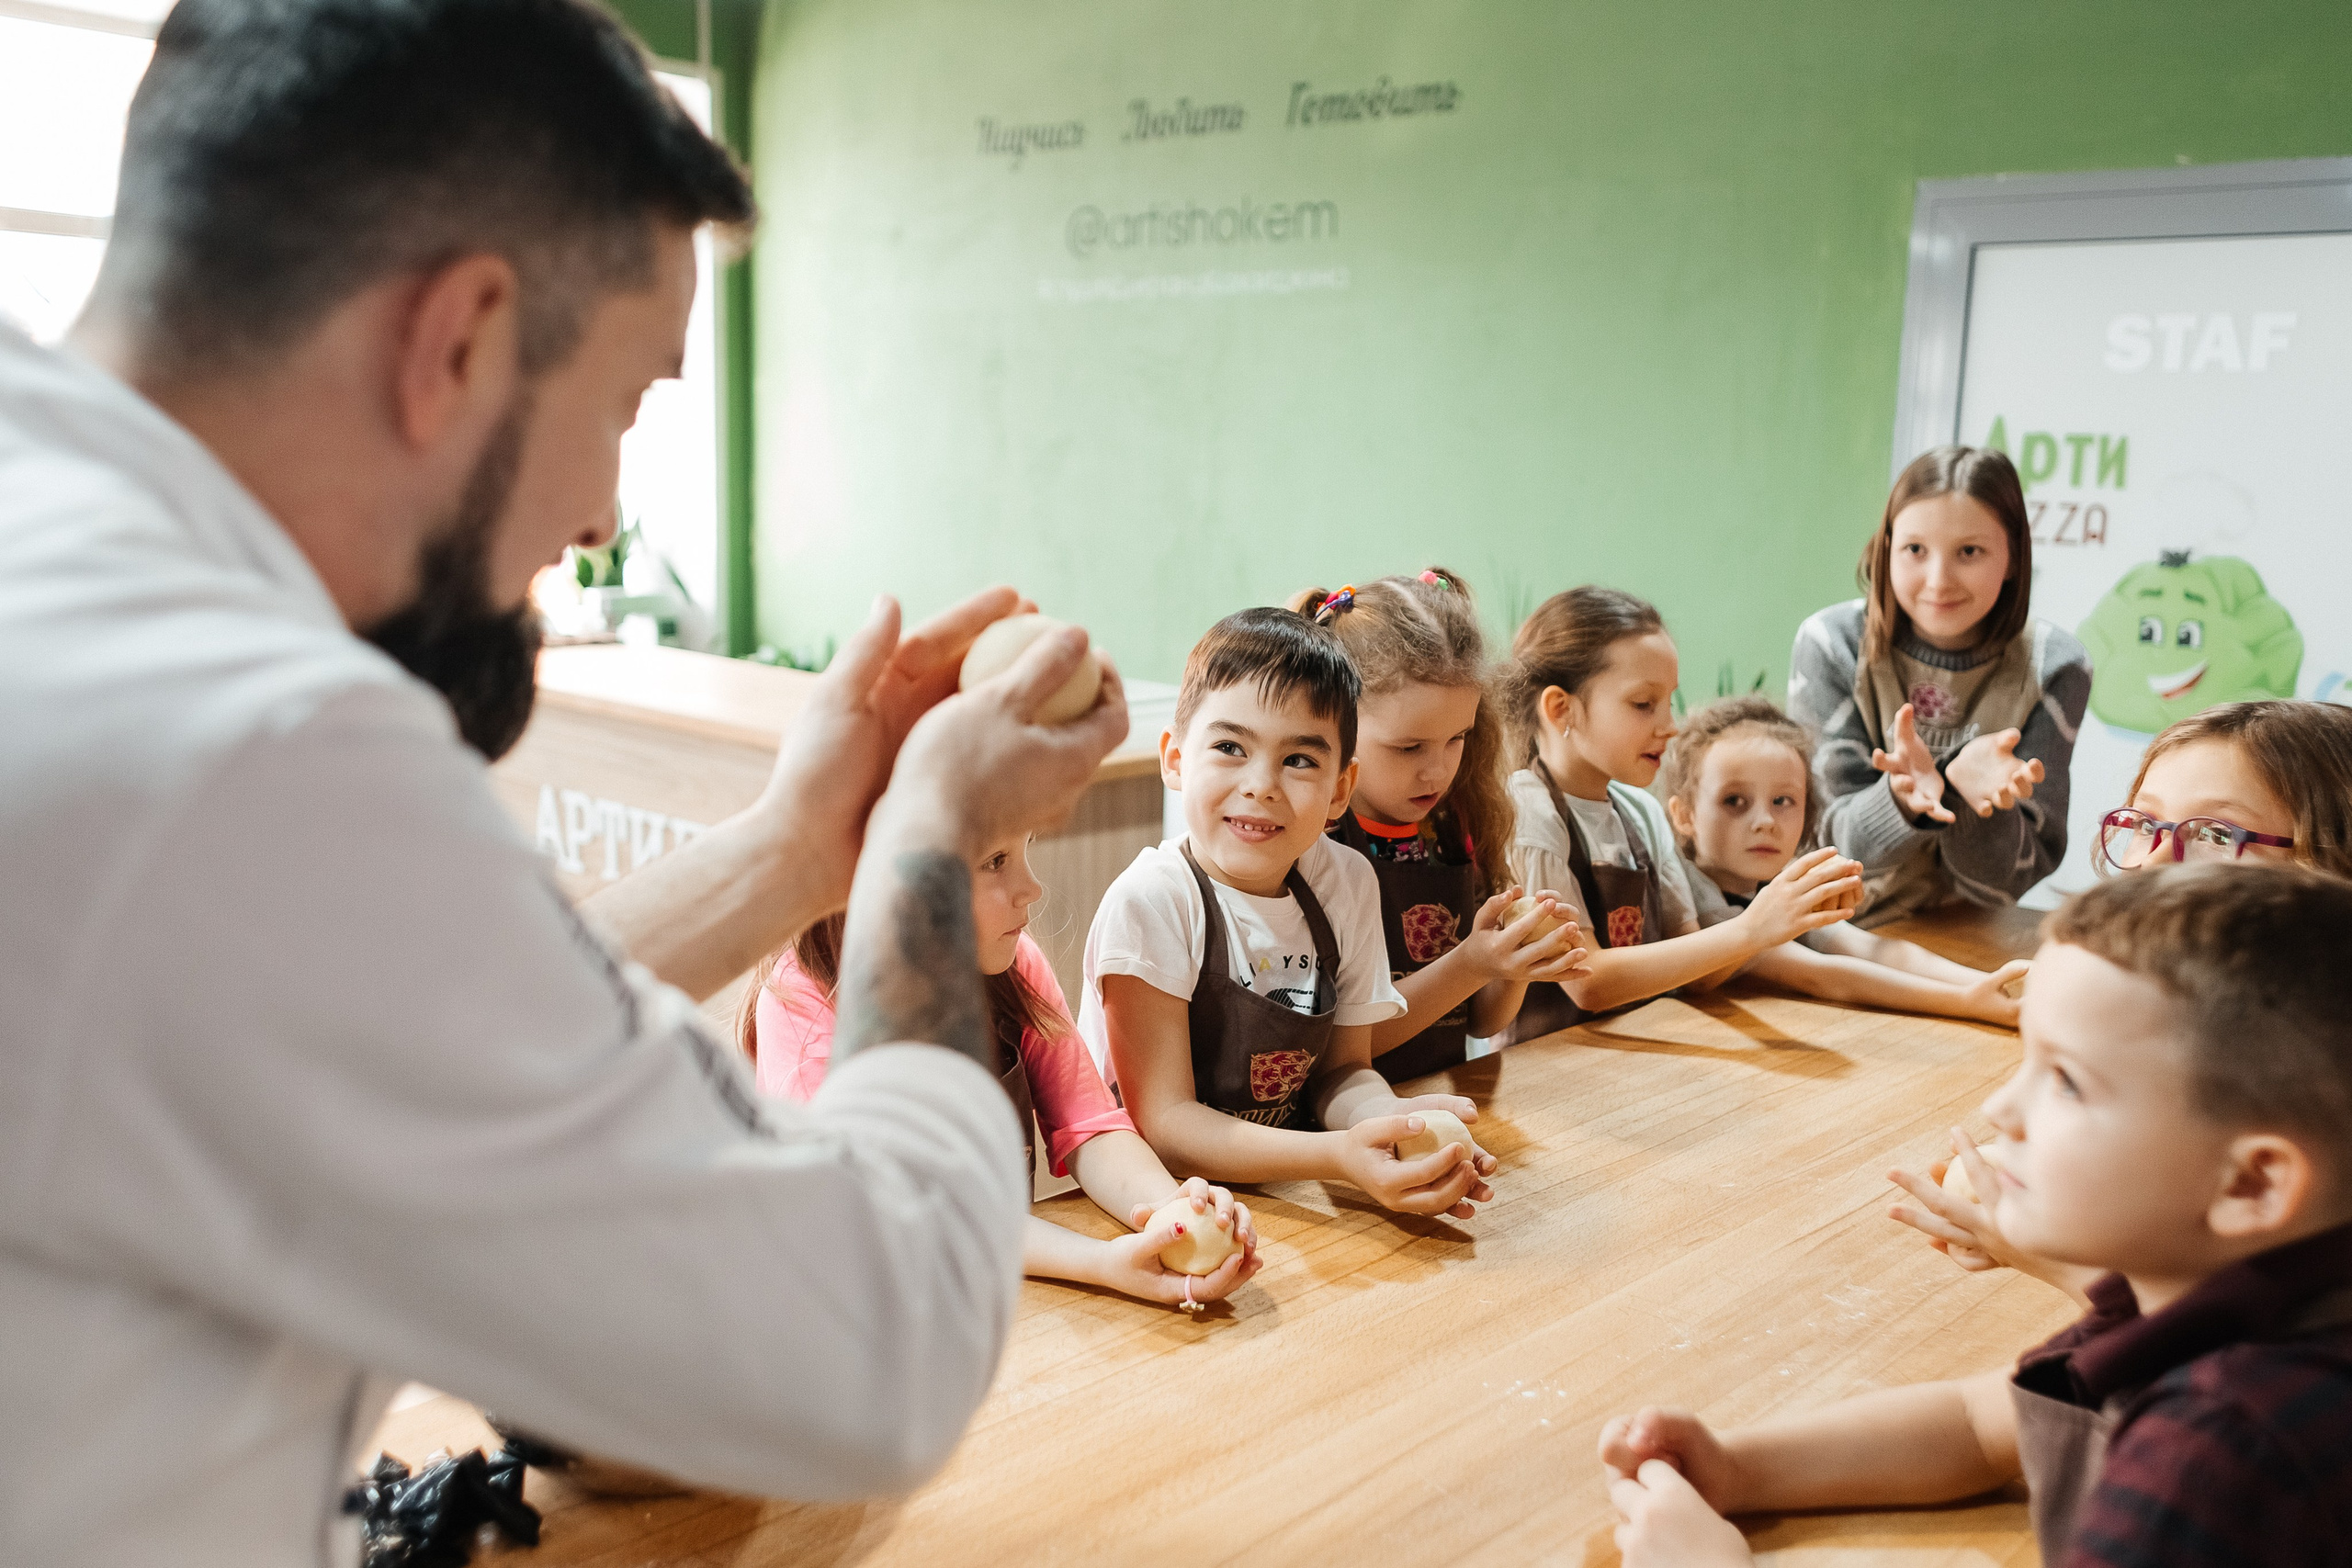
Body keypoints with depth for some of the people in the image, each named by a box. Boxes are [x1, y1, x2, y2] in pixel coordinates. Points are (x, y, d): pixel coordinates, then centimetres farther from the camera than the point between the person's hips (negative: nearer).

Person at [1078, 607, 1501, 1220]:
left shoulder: (1349, 885, -1)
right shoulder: (1149, 903, -17)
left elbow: (1341, 1070, 6)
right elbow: (1164, 1123, -18)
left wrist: (1392, 1118, -18)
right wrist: (1341, 1155, -31)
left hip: (1291, 1192, 6)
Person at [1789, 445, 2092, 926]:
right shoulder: (1830, 644, -7)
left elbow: (2003, 882, -6)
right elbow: (1830, 840, -6)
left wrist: (1971, 786, -23)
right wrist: (1901, 794, -24)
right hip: (1843, 934, -1)